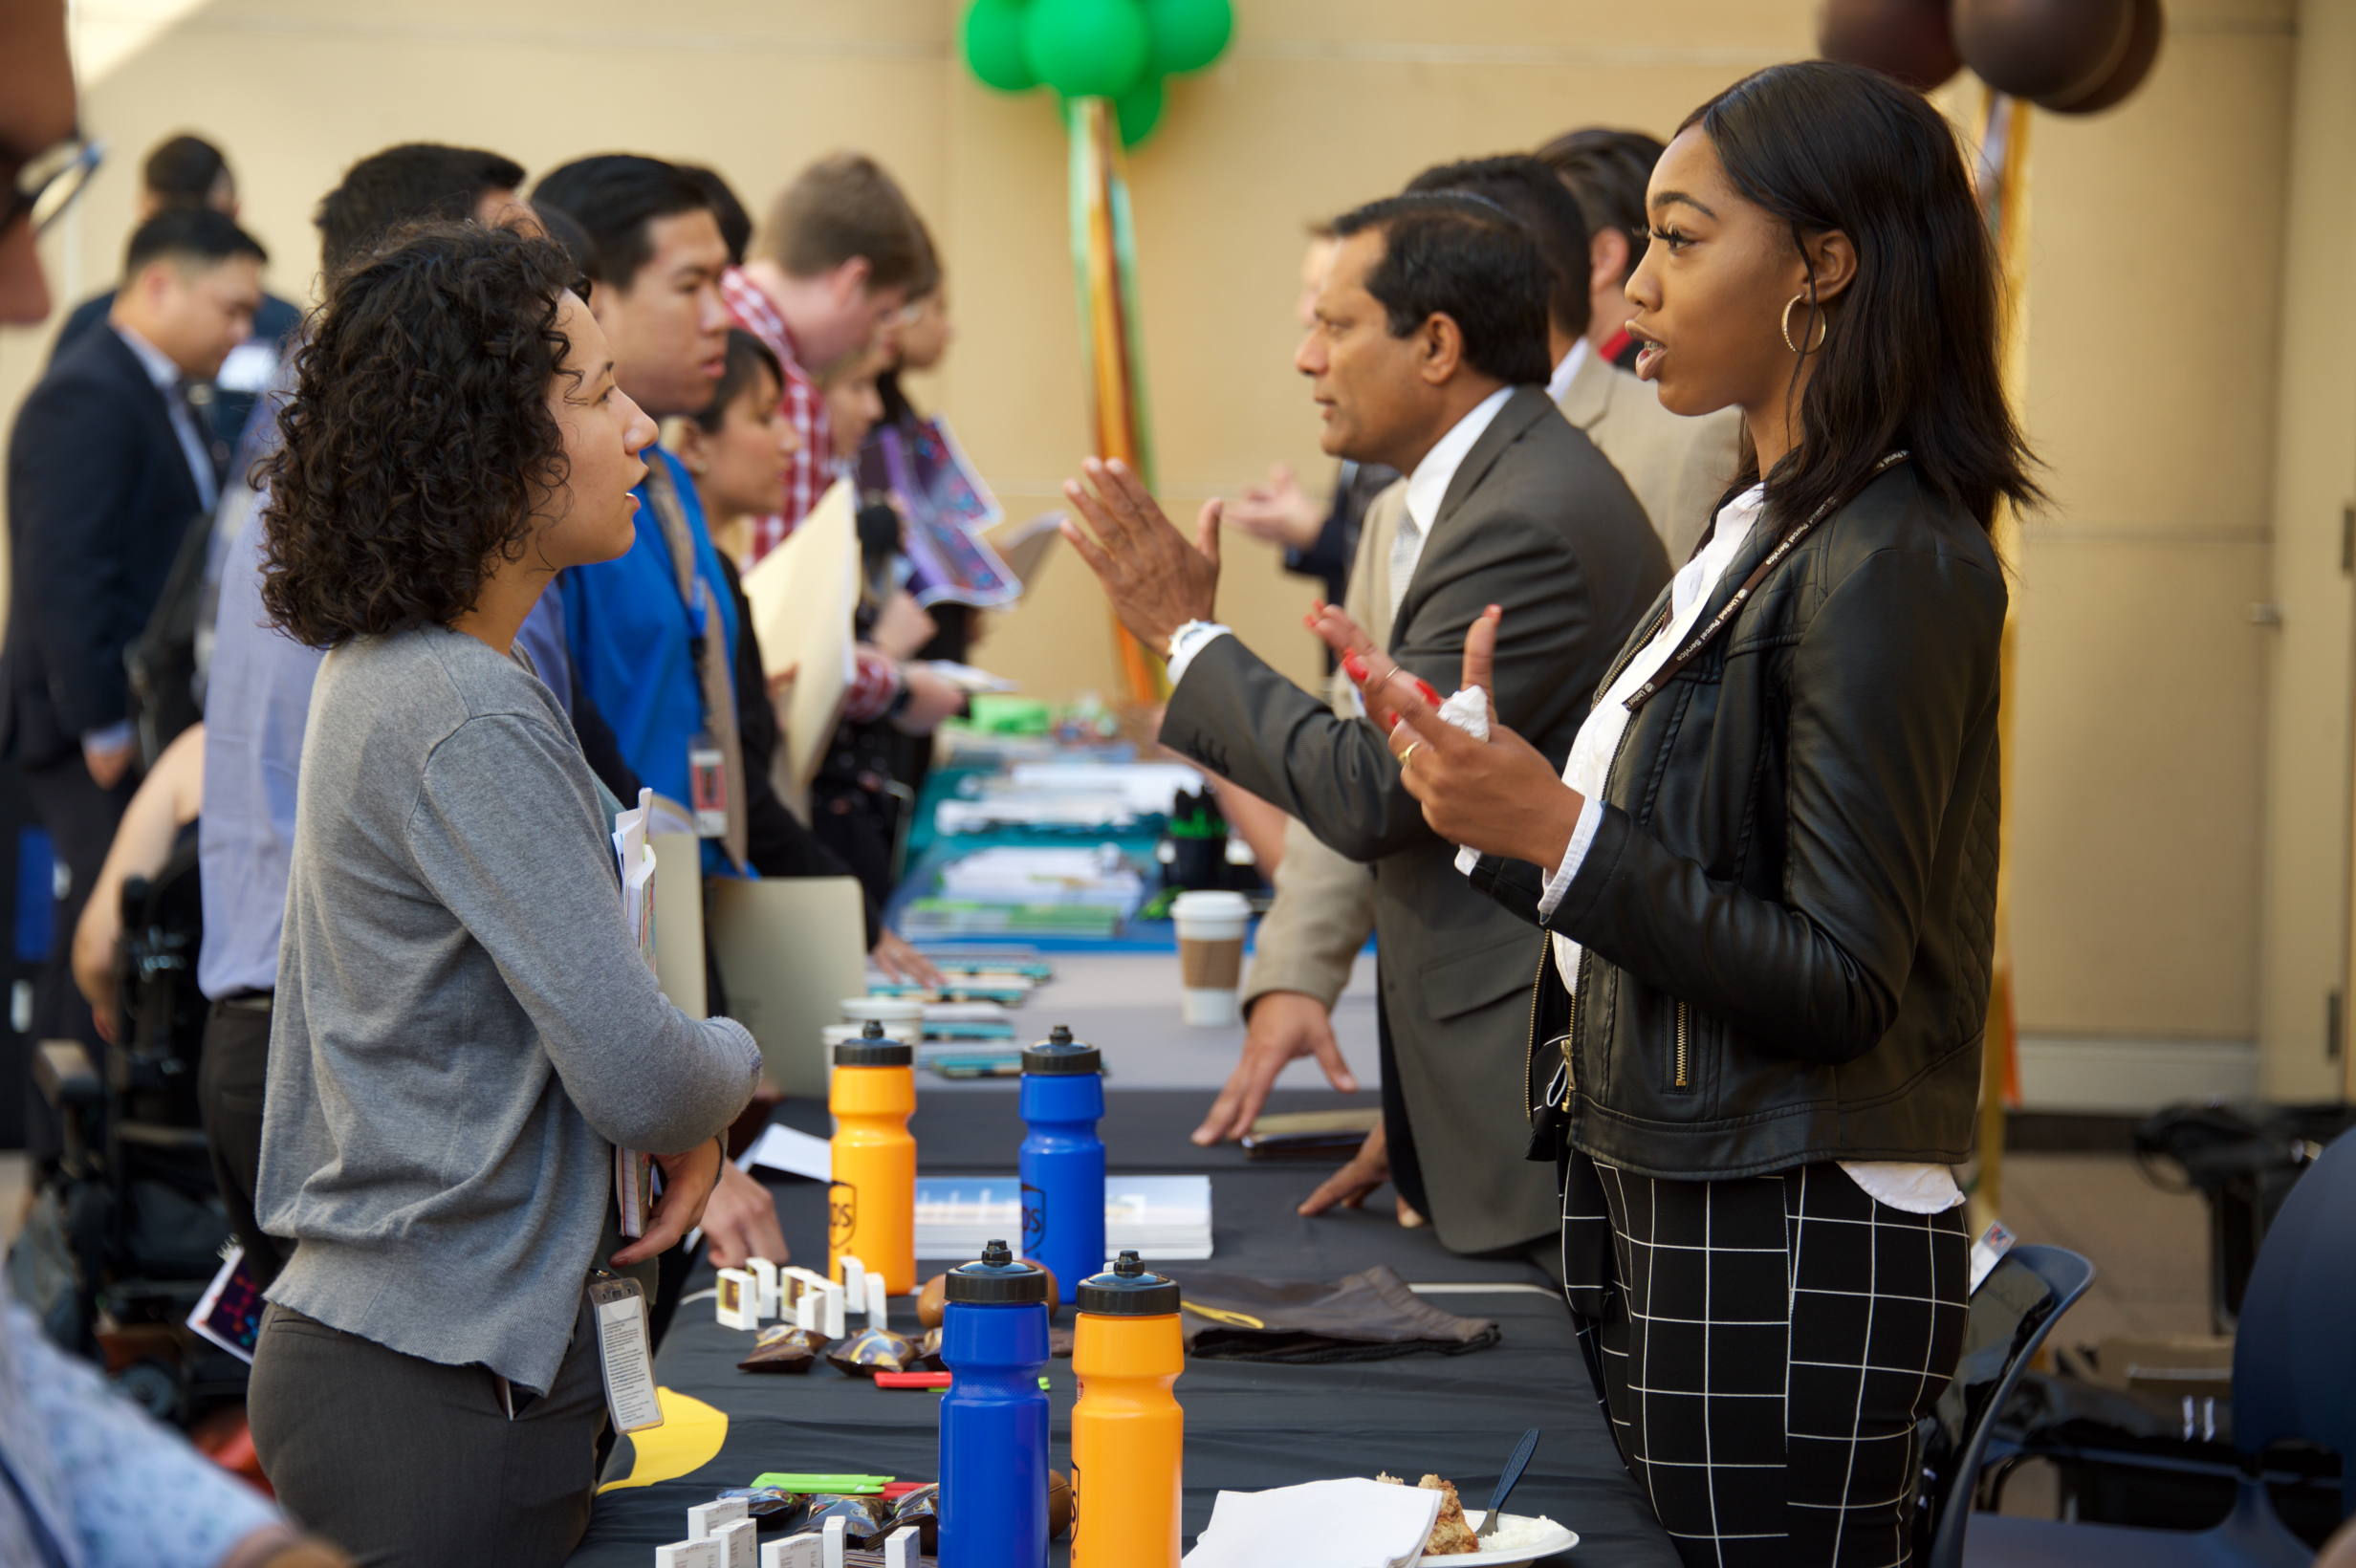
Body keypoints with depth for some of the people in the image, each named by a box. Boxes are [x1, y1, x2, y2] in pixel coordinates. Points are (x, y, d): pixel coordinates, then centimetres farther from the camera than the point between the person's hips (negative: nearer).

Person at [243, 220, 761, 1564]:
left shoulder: (384, 676, 11)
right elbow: (634, 1074, -23)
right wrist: (733, 1064, -1)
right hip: (444, 1391, -10)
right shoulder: (468, 720, -21)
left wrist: (673, 1112, 6)